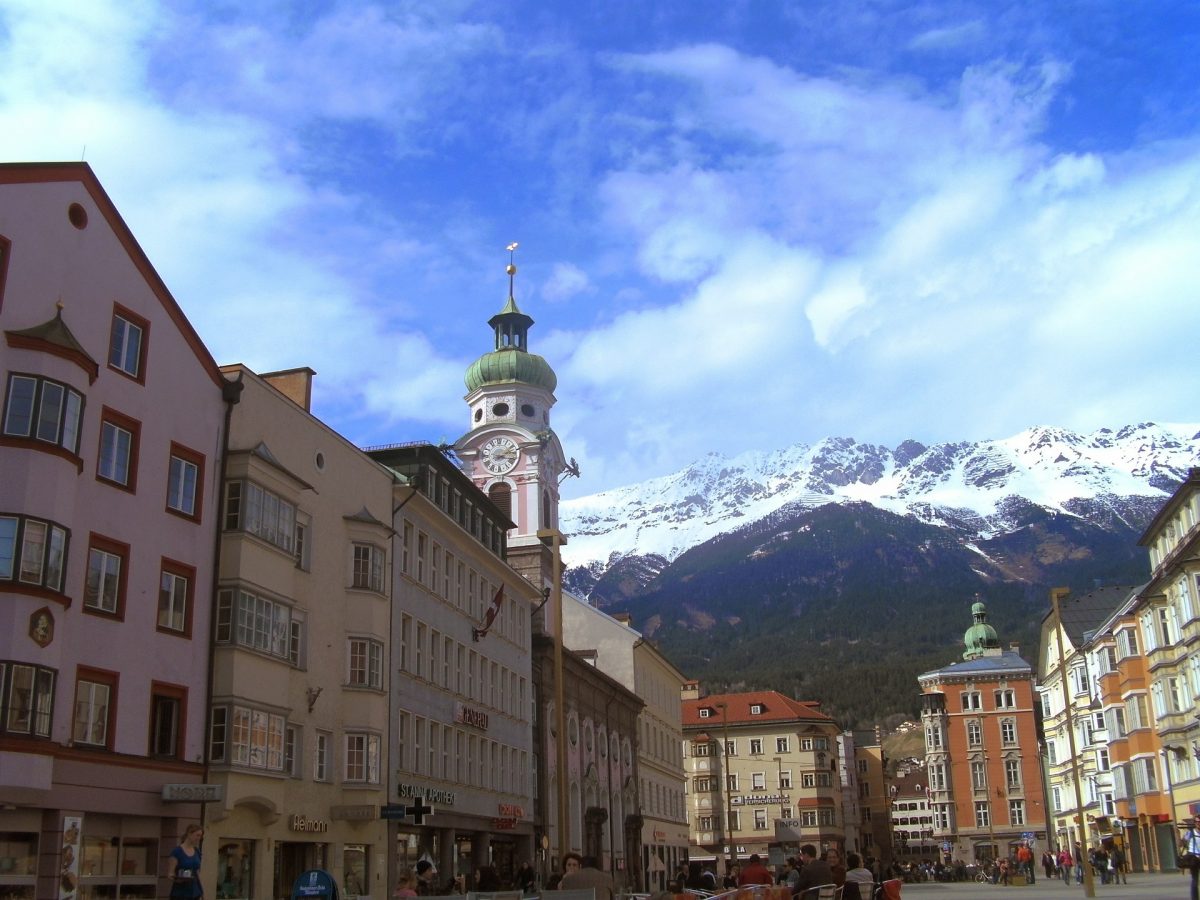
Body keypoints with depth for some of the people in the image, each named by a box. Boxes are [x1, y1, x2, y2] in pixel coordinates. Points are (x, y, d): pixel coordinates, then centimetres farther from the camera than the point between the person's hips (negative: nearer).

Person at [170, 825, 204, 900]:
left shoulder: (197, 852, 9)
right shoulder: (177, 852, -11)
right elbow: (171, 873, -11)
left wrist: (202, 893, 14)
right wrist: (175, 879, -34)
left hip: (194, 893, 6)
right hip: (179, 894, -6)